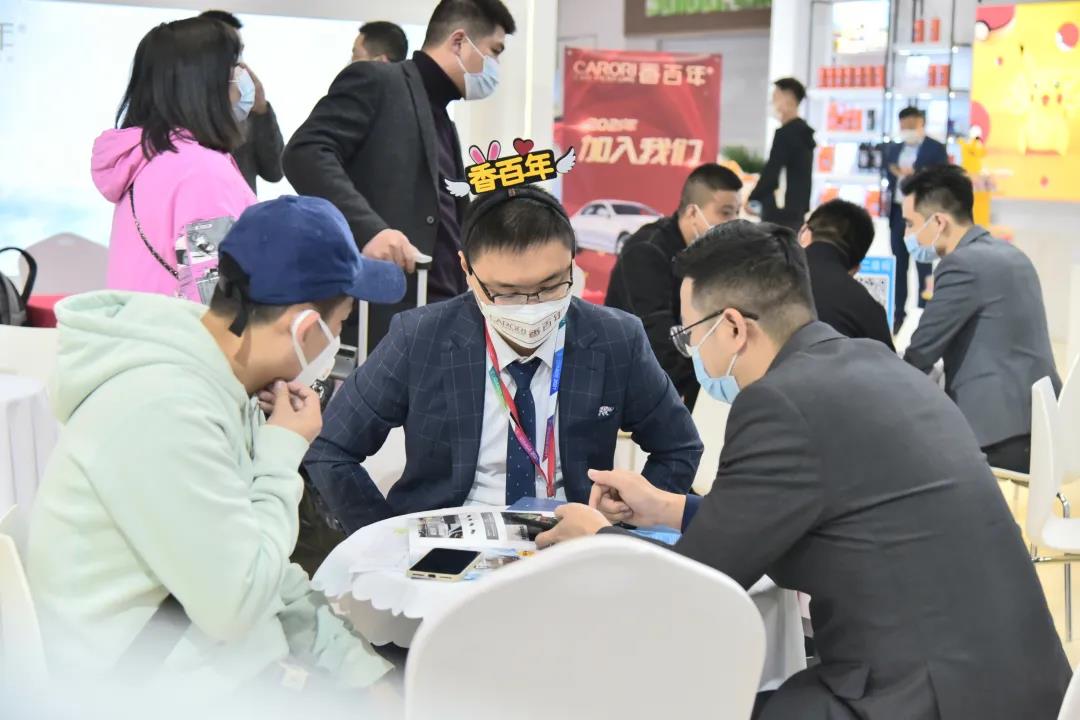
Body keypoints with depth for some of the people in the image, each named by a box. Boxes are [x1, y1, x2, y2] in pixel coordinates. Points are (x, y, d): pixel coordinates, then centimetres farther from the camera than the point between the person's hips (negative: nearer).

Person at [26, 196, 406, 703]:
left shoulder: (214, 379, 3)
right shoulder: (164, 411, -26)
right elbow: (237, 603, -22)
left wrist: (365, 674, 6)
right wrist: (283, 455, -13)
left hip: (203, 645, 8)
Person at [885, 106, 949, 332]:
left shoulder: (936, 148, -3)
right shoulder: (893, 149, 13)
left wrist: (914, 175, -19)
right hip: (898, 211, 5)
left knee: (924, 266, -1)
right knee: (898, 265, 7)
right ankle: (899, 314, 13)